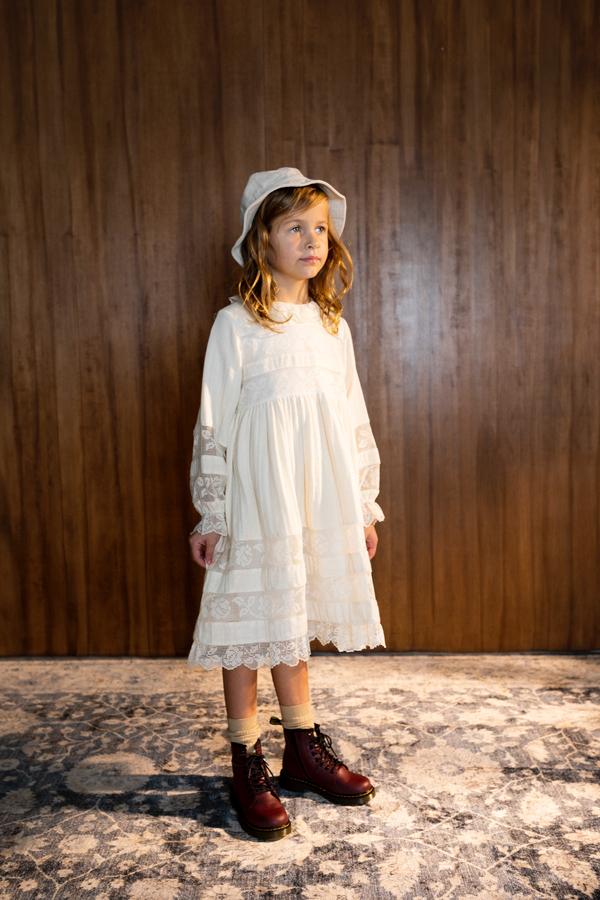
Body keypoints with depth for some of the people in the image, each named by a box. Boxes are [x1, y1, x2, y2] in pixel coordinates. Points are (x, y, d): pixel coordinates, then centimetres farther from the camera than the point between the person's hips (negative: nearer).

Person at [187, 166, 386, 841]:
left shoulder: (332, 324, 9)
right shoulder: (236, 324, -6)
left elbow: (354, 420, 12)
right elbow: (213, 425, -6)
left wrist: (365, 505, 12)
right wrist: (211, 517, -6)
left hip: (321, 501, 5)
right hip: (257, 502, -5)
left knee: (294, 620, 16)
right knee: (252, 624, 4)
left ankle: (304, 749, 31)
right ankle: (248, 767, 19)